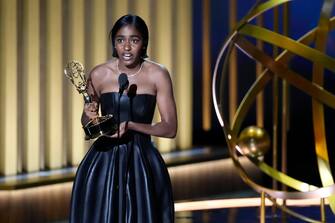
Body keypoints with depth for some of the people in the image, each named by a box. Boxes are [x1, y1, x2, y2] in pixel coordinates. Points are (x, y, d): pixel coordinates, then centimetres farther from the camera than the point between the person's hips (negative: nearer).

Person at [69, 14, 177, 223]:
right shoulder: (99, 74, -3)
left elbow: (170, 128, -7)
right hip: (104, 161, 1)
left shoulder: (158, 75, -7)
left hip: (143, 162, -1)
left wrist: (130, 125, -19)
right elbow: (86, 122, 11)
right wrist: (89, 116, -12)